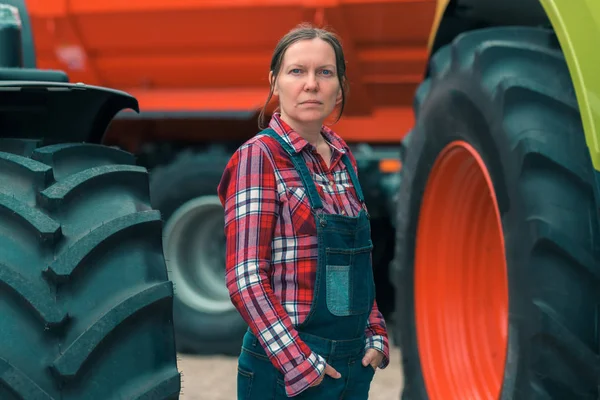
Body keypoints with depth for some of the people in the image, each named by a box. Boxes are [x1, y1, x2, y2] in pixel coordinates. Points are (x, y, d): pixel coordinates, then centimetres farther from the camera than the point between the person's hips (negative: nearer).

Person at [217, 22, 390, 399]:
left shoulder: (344, 158, 10)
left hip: (354, 365, 6)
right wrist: (301, 362, -17)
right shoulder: (259, 156, -10)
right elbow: (246, 277, -15)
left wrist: (375, 337, 7)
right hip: (286, 370, -6)